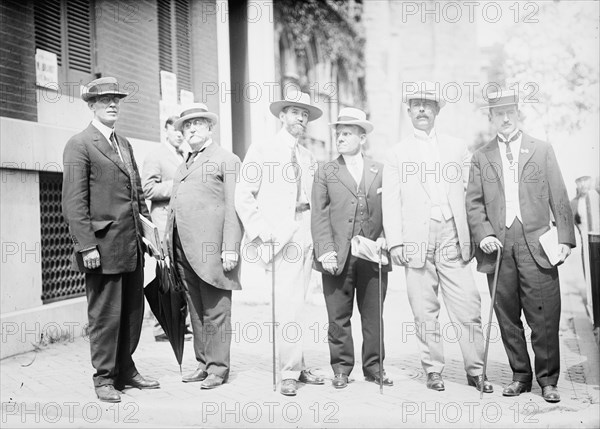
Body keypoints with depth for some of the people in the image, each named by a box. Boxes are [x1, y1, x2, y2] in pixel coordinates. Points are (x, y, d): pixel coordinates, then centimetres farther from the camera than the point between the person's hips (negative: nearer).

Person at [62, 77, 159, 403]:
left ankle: (125, 370, 26)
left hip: (133, 245, 7)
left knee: (133, 311, 13)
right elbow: (74, 201, -12)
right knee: (105, 314, 1)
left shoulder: (124, 144, 18)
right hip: (103, 245, -7)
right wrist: (87, 245, -17)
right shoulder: (79, 145, -6)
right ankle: (104, 378, 14)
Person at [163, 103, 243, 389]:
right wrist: (168, 244, 12)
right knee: (196, 311, 10)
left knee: (215, 311, -4)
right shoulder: (182, 167, 25)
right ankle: (203, 364, 17)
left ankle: (218, 368, 3)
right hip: (183, 248, 7)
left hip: (210, 247, -7)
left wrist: (230, 248, -14)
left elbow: (233, 207, -5)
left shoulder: (226, 160, 3)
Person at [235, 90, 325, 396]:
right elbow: (243, 196, -3)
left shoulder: (308, 158, 19)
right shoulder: (261, 150, 2)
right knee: (287, 306, -10)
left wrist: (316, 233, 7)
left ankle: (296, 366, 17)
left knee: (295, 305, 9)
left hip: (305, 235, 5)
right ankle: (290, 372, -3)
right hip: (278, 236, -5)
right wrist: (262, 231, -11)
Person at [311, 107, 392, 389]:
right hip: (337, 258, -1)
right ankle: (341, 369, 16)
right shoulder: (325, 172, 8)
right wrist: (325, 250, -9)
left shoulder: (380, 171, 11)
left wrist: (385, 237, -6)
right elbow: (319, 215, 2)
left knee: (373, 316, 7)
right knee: (338, 317, 3)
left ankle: (374, 368, 20)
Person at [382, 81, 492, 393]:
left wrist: (469, 235, 3)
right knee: (424, 310, 1)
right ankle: (433, 370, 12)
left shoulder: (456, 148, 16)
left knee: (468, 306, -3)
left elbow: (468, 192, 13)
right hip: (417, 239, -1)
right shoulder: (397, 154, 11)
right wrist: (395, 242, -6)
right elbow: (391, 200, 4)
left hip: (452, 238, 1)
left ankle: (475, 370, 6)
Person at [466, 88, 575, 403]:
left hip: (536, 244, -1)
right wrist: (483, 234, -8)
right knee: (508, 317, 6)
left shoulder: (542, 151, 11)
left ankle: (548, 380, 11)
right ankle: (520, 376, 19)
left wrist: (565, 238, -1)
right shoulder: (481, 158, 12)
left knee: (544, 316, -2)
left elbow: (559, 198, 7)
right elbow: (474, 203, 8)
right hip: (498, 245, 1)